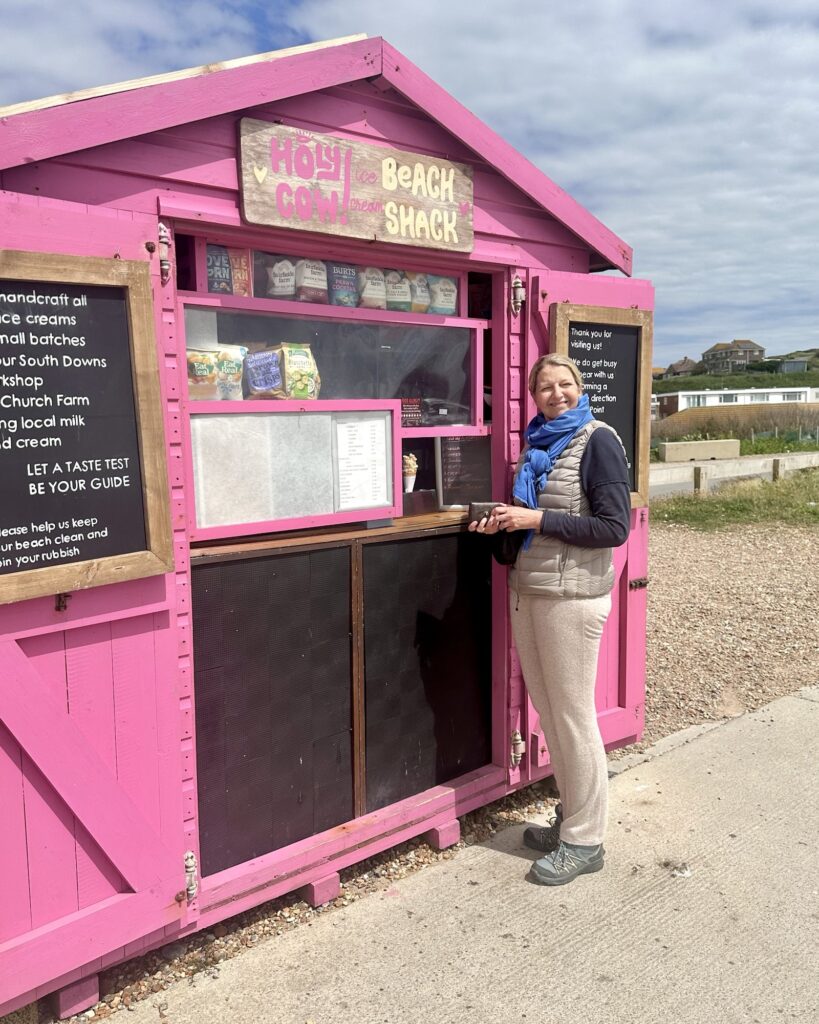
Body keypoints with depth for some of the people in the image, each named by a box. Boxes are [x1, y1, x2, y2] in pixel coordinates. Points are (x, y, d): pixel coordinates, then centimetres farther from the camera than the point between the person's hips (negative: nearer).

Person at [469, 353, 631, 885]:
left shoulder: (597, 441, -9)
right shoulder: (538, 442, 13)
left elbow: (614, 527, -16)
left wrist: (538, 519, -18)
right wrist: (506, 522, 3)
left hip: (572, 597, -7)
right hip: (528, 591, 8)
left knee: (573, 715, 2)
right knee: (548, 711, 14)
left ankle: (585, 841, 18)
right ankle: (572, 817, 32)